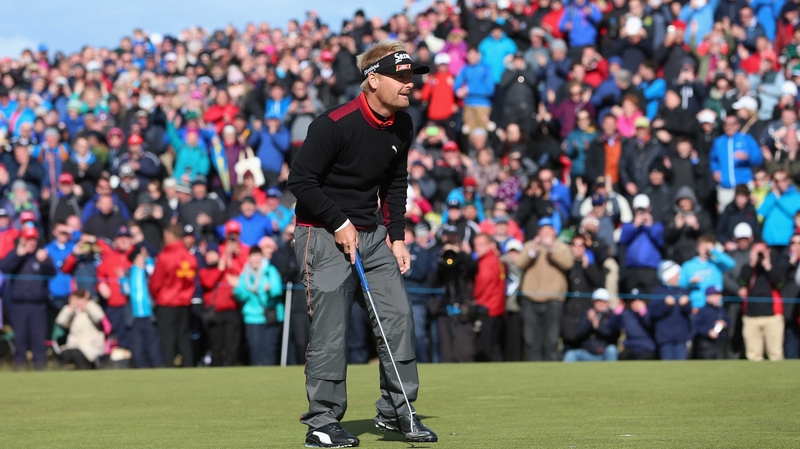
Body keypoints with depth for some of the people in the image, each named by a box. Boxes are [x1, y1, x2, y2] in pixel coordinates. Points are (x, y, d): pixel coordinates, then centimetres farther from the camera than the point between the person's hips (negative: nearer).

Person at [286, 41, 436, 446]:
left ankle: (395, 411, 13)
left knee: (398, 315, 1)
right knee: (330, 327, -7)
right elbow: (300, 180, -16)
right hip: (324, 234, -7)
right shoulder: (334, 124, -19)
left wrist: (397, 237, 8)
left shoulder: (402, 126, 4)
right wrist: (339, 223, -16)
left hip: (370, 233, 7)